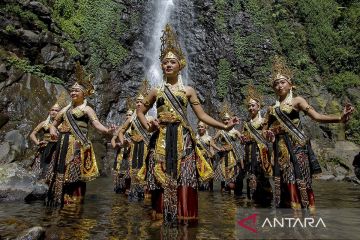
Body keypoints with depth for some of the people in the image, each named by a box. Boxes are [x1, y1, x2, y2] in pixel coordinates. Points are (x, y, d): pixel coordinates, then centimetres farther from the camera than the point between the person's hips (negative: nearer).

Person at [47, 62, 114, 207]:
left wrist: (107, 130, -34)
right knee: (61, 173, 8)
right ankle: (61, 203, 19)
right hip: (63, 145, 7)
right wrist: (52, 130, 0)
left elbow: (96, 124, -14)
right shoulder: (65, 109, 19)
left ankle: (74, 205, 0)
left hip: (77, 145, -6)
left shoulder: (87, 109, 0)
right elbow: (54, 123, 24)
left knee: (74, 175, -8)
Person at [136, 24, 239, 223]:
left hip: (182, 141, -1)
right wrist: (148, 127, -3)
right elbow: (140, 111, 17)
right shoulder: (156, 91, 11)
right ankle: (162, 219, 14)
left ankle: (183, 219, 7)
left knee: (184, 181, -5)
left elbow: (202, 115, 4)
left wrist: (224, 126, -7)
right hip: (161, 141, 1)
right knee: (162, 182, 1)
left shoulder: (188, 90, 8)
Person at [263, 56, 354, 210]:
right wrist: (268, 134, -7)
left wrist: (339, 118, -23)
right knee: (285, 181, 2)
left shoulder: (297, 100, 5)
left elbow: (317, 117, -9)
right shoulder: (272, 108, 14)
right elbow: (266, 129, 16)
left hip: (296, 146, -3)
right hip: (281, 148, 3)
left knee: (299, 179, -8)